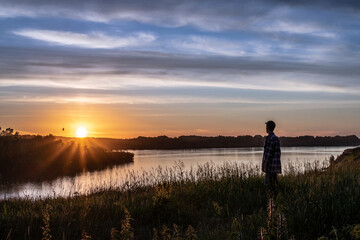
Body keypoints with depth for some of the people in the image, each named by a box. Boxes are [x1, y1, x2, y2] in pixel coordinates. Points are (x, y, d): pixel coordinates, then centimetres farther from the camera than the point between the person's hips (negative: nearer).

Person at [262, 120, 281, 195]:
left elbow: (269, 153, -18)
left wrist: (265, 165, -16)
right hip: (275, 166, 10)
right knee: (274, 184, 12)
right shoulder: (276, 138, 15)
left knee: (269, 183, -6)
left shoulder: (269, 138, -15)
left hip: (270, 165, -10)